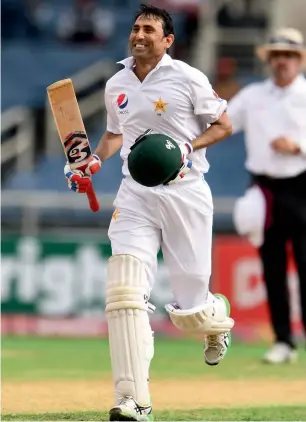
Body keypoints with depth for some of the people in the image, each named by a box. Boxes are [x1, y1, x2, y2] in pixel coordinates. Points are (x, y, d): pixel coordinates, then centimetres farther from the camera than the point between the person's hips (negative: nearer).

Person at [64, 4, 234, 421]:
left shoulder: (188, 79, -6)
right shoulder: (116, 86, 9)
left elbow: (224, 125, 1)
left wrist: (190, 146, -15)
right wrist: (93, 163, 7)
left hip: (185, 195, -3)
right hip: (135, 197, 3)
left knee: (188, 310, 2)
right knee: (124, 290, -18)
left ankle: (218, 316, 44)